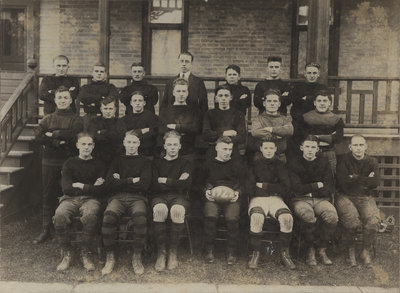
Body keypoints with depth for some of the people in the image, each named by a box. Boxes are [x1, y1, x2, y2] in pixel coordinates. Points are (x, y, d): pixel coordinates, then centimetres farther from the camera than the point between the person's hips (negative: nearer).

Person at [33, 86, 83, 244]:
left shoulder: (76, 119, 4)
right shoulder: (48, 119, 12)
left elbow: (75, 134, -16)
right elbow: (38, 137, -3)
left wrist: (53, 134, -8)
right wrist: (58, 143, -15)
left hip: (68, 161, -3)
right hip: (49, 162, 3)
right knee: (48, 195, 6)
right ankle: (46, 230, 14)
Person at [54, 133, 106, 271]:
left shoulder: (98, 164, 13)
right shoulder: (70, 163, 15)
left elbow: (100, 191, 2)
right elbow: (66, 188, 1)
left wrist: (80, 186, 1)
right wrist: (91, 187, 0)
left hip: (90, 199, -1)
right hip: (70, 198, 1)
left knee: (91, 215, -37)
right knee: (60, 215, -33)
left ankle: (85, 254, -19)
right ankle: (66, 255, -16)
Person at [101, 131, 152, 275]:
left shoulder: (145, 162, 19)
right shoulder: (117, 161, 24)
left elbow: (144, 185, 1)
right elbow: (109, 182, 6)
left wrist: (121, 181, 3)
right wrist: (132, 180, 0)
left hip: (137, 197, -1)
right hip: (117, 197, 1)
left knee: (141, 216, -35)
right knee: (109, 215, -33)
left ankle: (137, 256, -19)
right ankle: (110, 257, -17)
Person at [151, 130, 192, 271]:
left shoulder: (185, 163, 18)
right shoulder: (157, 162, 19)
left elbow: (185, 185, -2)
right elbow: (154, 185, 3)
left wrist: (164, 180, 0)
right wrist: (175, 183, -2)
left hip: (179, 196, 0)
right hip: (160, 196, 0)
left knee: (177, 210, -36)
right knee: (159, 209, -36)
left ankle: (173, 251, -21)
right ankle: (161, 251, -25)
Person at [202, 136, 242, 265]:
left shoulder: (235, 165, 20)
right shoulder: (209, 164, 18)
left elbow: (242, 183, 18)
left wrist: (237, 192, -2)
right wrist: (206, 191, -2)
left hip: (231, 197, 0)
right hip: (212, 196, 0)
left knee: (232, 218, -30)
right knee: (210, 216, -31)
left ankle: (232, 252, -15)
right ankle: (209, 251, -16)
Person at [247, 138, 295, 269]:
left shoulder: (280, 165, 14)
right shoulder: (254, 164, 10)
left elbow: (286, 189, 4)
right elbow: (251, 189, 0)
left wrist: (264, 186, -1)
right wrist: (274, 189, -6)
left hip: (276, 199, 2)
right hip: (258, 199, -2)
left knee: (287, 218, -29)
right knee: (256, 218, -35)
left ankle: (285, 253, -12)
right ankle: (255, 253, -19)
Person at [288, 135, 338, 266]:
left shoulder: (323, 163, 11)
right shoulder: (294, 164, 5)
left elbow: (329, 190, 4)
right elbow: (297, 188, -6)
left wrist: (310, 191, -3)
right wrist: (317, 185, -2)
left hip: (321, 199, 2)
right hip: (300, 200, -2)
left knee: (332, 216, -30)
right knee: (308, 216, -36)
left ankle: (322, 249, -7)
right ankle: (310, 250, -13)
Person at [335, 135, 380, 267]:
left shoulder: (371, 162, 10)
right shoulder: (344, 160, 4)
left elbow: (375, 182, -6)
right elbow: (342, 182, -10)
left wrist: (355, 178, -6)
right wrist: (365, 181, -4)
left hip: (366, 198, 2)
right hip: (346, 197, -2)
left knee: (373, 220, -27)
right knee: (352, 220, -31)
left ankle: (366, 251, -1)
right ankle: (351, 251, -5)